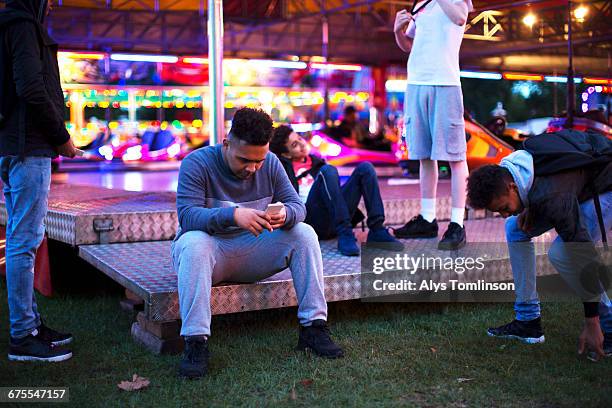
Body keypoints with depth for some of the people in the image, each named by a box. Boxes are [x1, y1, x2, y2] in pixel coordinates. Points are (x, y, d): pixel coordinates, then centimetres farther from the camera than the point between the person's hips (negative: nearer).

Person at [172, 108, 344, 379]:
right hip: (212, 251, -3)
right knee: (193, 242, -37)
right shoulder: (197, 163, -14)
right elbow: (187, 215, -26)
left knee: (304, 234, -16)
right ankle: (195, 342, -38)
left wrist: (286, 214, -31)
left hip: (253, 251, 4)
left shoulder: (270, 164, -1)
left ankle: (313, 328, -18)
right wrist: (233, 215, -43)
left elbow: (297, 206, -5)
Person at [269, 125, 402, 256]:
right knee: (327, 170, -27)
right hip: (313, 220, -6)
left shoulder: (315, 161, 31)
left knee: (365, 167, -7)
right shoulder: (282, 166, 15)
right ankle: (345, 235, -34)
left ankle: (377, 231, -18)